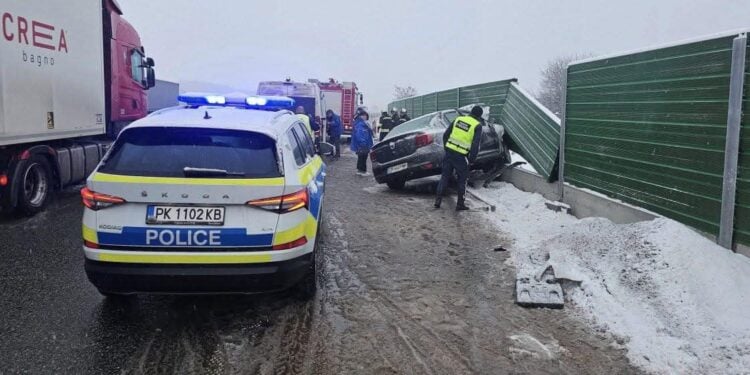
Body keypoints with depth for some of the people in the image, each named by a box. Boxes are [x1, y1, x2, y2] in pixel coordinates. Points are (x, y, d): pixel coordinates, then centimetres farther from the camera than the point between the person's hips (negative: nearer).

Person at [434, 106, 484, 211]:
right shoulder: (477, 125, -4)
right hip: (461, 156, -4)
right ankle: (460, 204, 16)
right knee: (462, 179, 12)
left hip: (449, 152, 4)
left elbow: (445, 135, 11)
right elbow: (476, 144, -11)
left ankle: (438, 200, 13)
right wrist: (472, 159, -3)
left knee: (445, 176, 14)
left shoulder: (458, 119, 10)